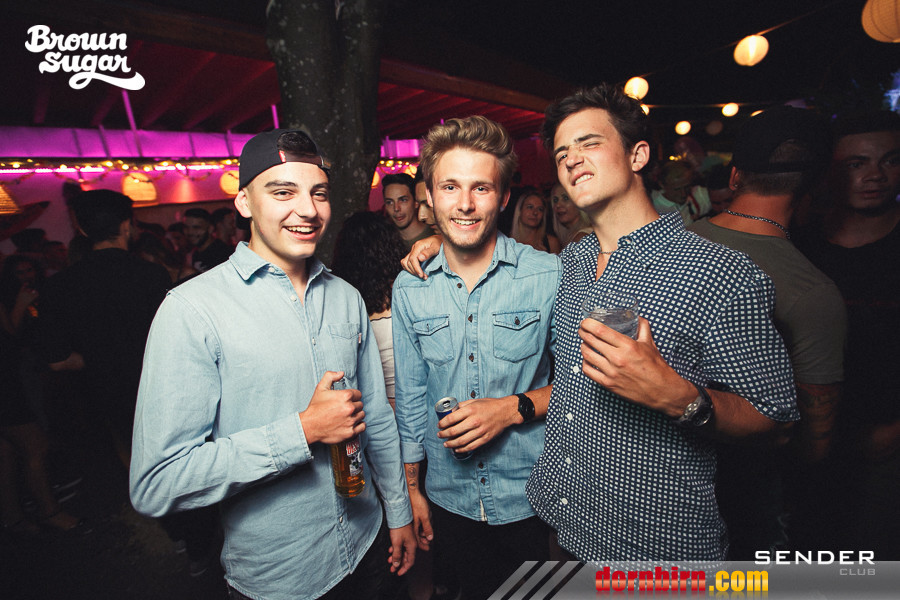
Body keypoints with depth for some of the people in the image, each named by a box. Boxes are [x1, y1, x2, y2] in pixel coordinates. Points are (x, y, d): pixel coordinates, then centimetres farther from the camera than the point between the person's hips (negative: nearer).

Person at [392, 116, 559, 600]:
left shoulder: (551, 275, -15)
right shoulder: (409, 288, -5)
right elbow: (410, 397, 3)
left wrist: (514, 408, -22)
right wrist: (412, 488, 8)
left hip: (534, 499, -2)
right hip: (451, 499, 3)